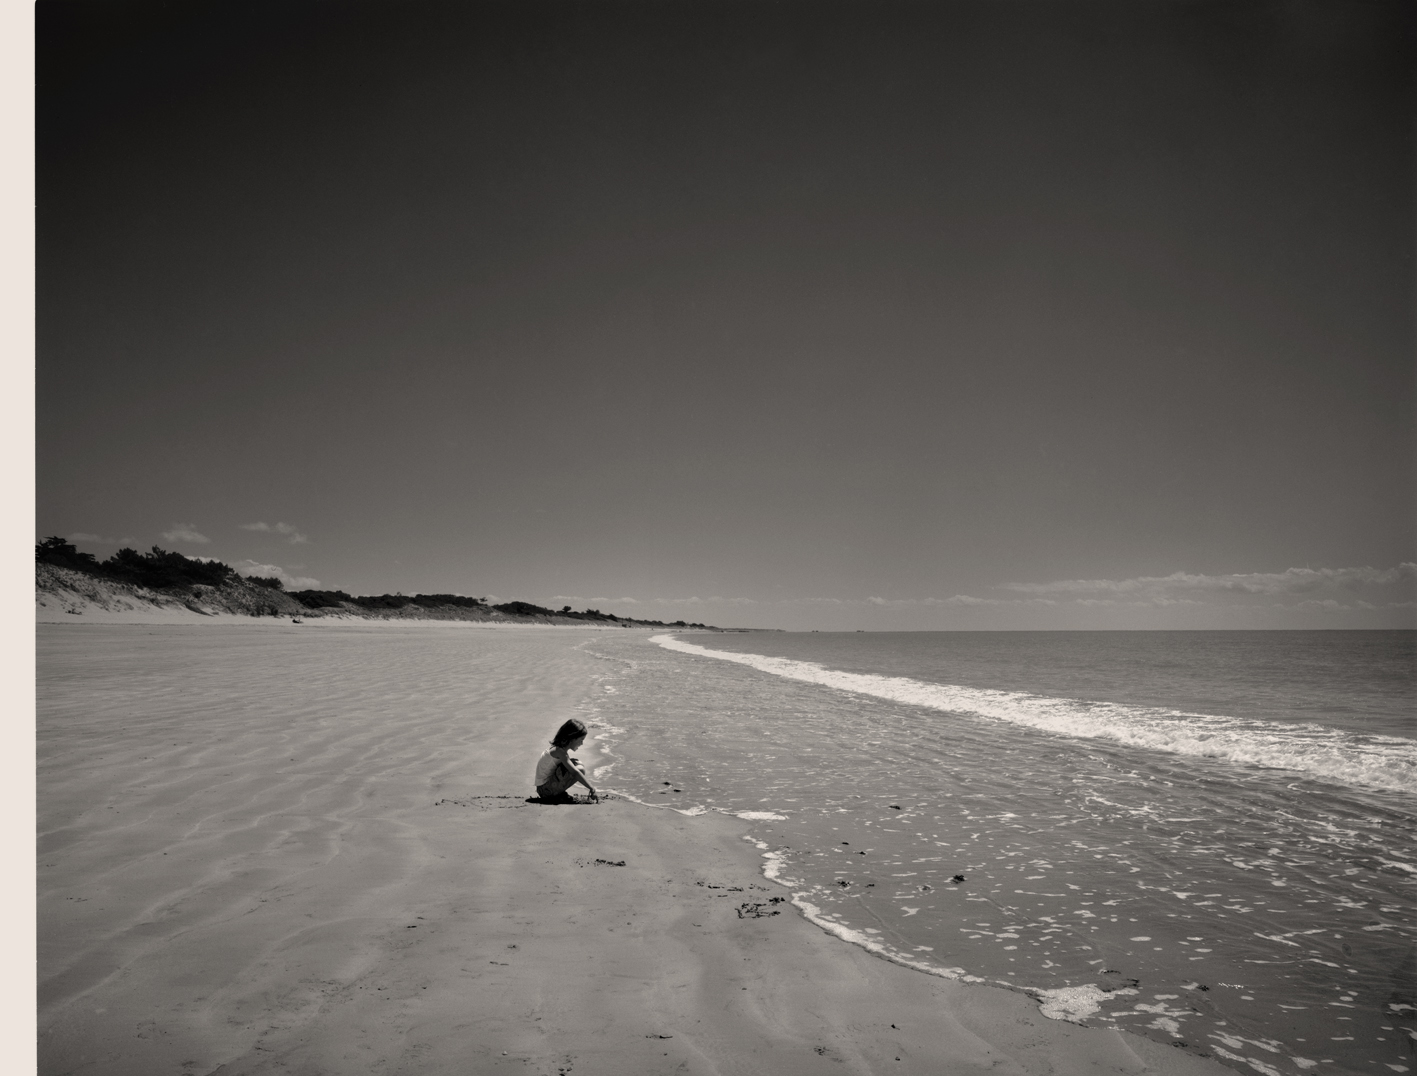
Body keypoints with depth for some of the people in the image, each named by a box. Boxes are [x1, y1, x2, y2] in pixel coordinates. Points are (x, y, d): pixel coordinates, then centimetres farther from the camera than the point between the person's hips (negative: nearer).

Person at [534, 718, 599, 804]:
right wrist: (592, 789, -28)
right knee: (579, 769, -21)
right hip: (544, 788, -9)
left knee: (576, 763, 7)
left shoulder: (563, 748, 7)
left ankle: (559, 793, 3)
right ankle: (558, 796, -11)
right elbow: (575, 773, -28)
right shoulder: (559, 751, -21)